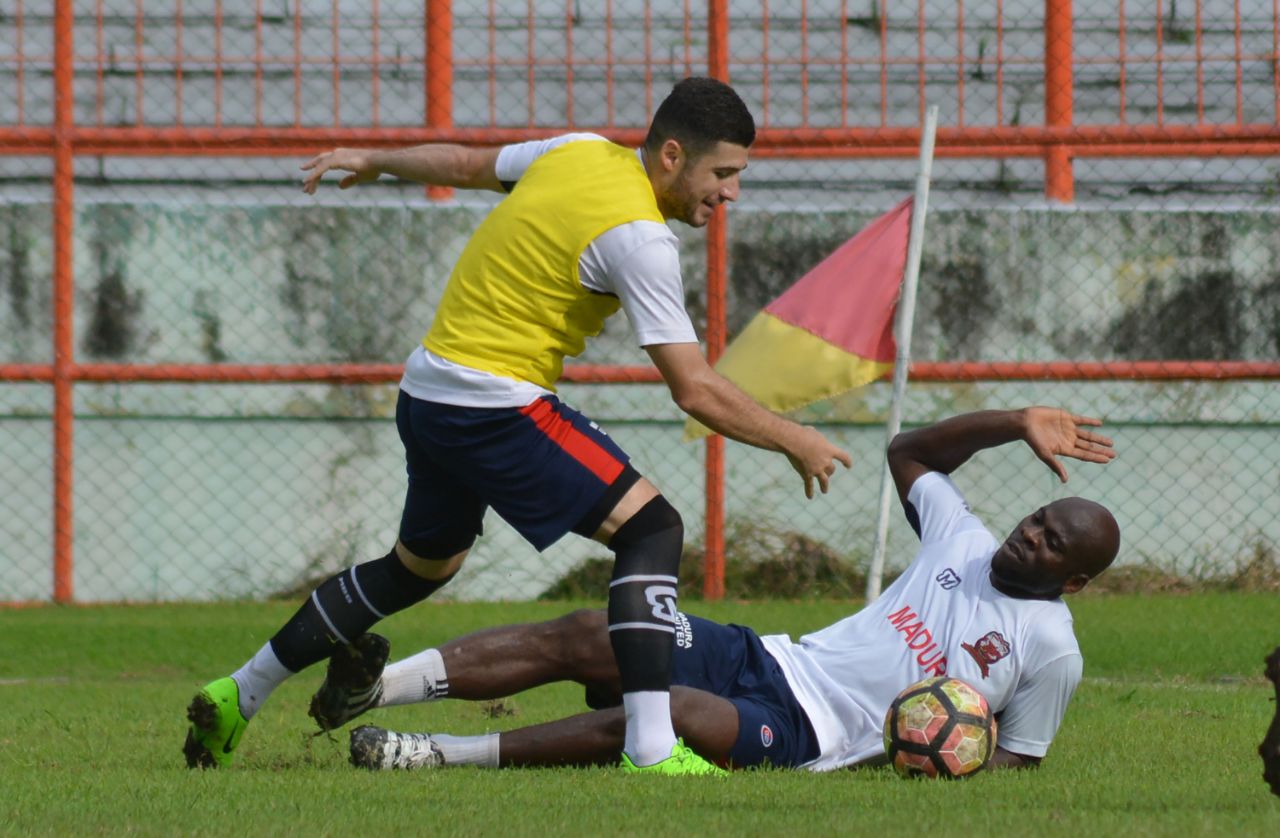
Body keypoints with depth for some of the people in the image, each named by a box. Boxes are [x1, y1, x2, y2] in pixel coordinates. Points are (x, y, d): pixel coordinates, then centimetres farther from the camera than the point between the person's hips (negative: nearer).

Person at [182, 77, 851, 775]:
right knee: (651, 529, -11)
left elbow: (466, 165, 24)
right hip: (495, 404, -9)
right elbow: (696, 391, -19)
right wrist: (795, 443, -6)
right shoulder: (640, 238, -19)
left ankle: (237, 696, 35)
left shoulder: (581, 152, 6)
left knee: (420, 566, 27)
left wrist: (374, 161, 42)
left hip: (426, 395, 9)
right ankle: (651, 750, -23)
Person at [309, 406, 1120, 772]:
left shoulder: (1052, 649, 2)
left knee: (671, 710, -35)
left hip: (806, 738, -7)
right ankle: (373, 685, -24)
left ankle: (444, 754, -33)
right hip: (770, 660, 7)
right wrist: (1017, 426, 20)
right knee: (583, 635, -15)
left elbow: (1018, 757, 5)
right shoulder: (966, 546, 18)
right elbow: (908, 453, 30)